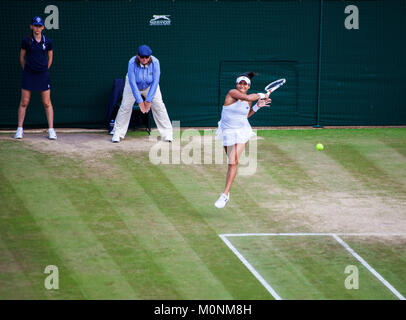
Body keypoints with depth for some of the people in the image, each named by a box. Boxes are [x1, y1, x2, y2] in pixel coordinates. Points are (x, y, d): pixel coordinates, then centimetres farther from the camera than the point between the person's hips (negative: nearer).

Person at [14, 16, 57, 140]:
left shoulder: (47, 41, 0)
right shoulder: (26, 41, -3)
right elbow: (22, 57, 9)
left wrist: (45, 70, 12)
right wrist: (26, 70, 10)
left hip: (43, 75, 0)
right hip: (28, 74, 0)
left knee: (47, 103, 0)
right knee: (24, 102, 1)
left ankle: (51, 130, 4)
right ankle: (19, 129, 8)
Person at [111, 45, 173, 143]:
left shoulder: (155, 62, -31)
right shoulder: (132, 63, -33)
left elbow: (155, 82, -26)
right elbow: (132, 83, -29)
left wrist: (148, 100, -27)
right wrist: (139, 101, -30)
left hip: (150, 86, 1)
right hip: (133, 86, -1)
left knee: (159, 105, -10)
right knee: (125, 106, -9)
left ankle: (167, 133, -4)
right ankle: (117, 133, 1)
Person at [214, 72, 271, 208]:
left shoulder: (249, 101, 4)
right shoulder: (232, 93, -12)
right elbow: (247, 97, -29)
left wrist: (257, 106, 8)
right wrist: (262, 95, -14)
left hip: (241, 132, 2)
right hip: (227, 132, -2)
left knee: (233, 163, -12)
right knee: (231, 161, 8)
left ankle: (225, 194, -13)